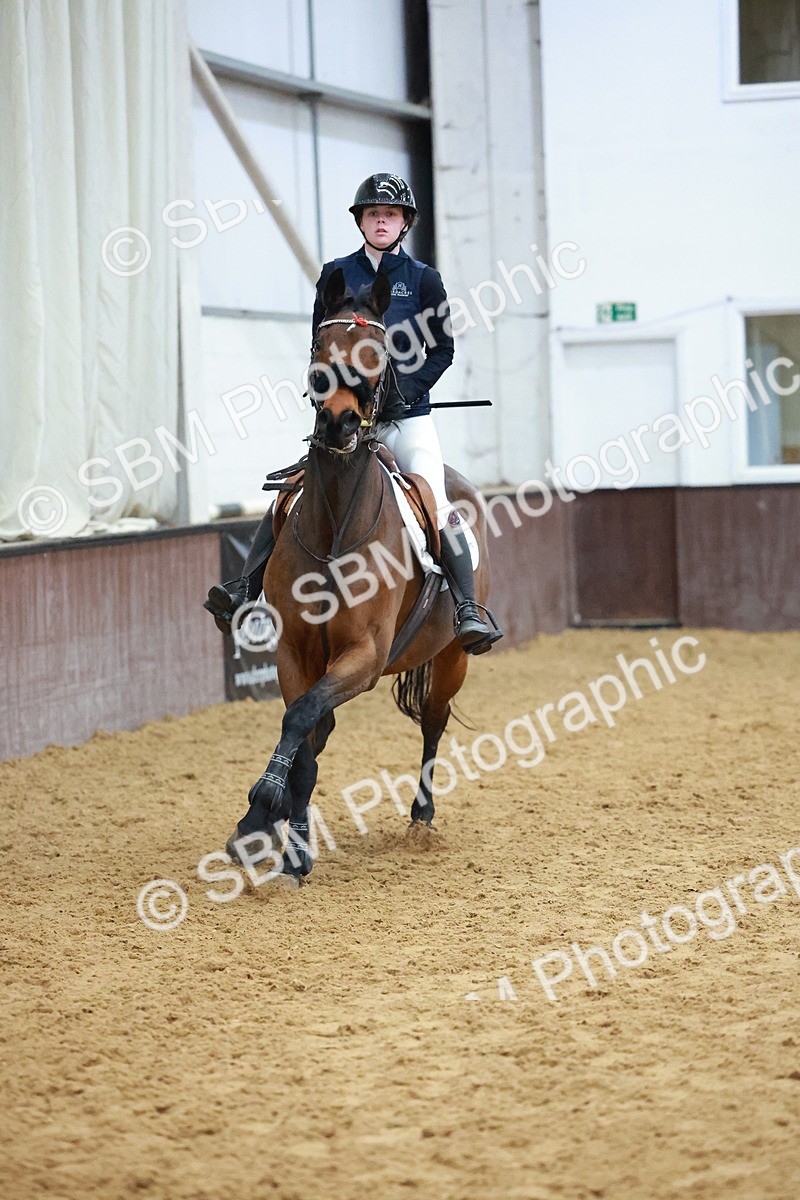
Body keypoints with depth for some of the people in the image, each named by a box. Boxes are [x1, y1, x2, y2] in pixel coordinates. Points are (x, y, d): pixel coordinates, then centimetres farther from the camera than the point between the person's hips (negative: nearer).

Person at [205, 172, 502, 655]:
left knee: (437, 501, -20)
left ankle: (469, 610, -19)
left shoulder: (423, 279, 4)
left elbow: (443, 349, 5)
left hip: (408, 416, -2)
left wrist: (406, 391, -10)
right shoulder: (337, 275, 7)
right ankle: (248, 588, -9)